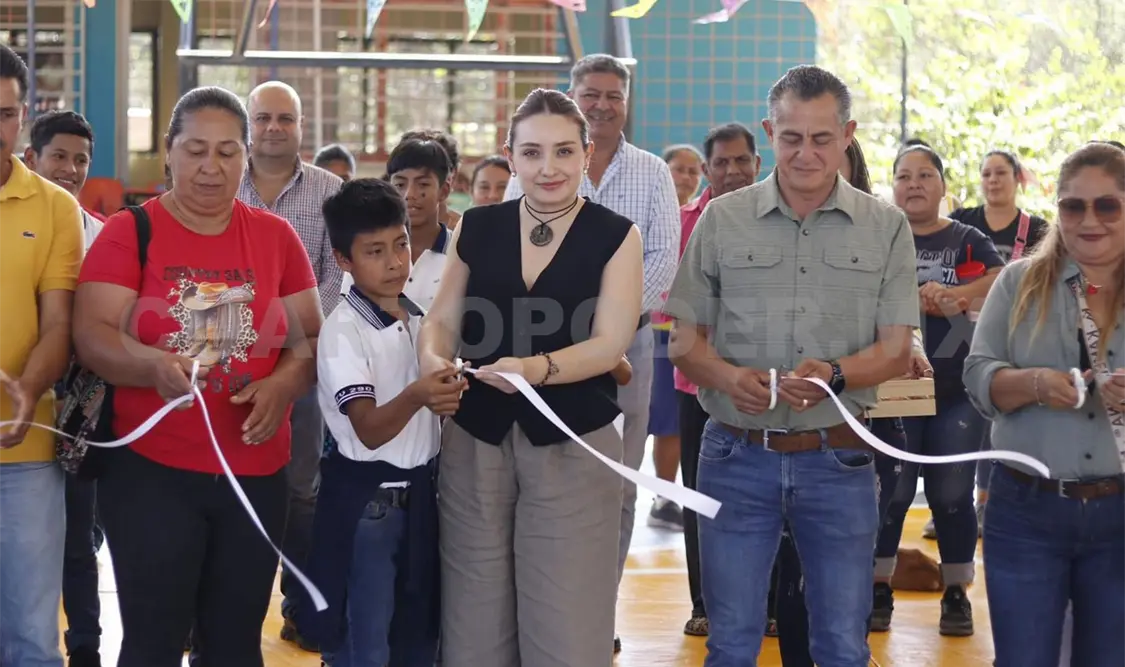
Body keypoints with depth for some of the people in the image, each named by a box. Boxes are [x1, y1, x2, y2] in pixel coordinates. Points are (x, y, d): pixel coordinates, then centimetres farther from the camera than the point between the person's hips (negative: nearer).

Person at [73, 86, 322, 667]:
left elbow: (310, 337, 8)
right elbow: (91, 335, -11)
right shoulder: (128, 233, -2)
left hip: (256, 472, 3)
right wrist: (155, 364, -30)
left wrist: (283, 383, -13)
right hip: (149, 470, -3)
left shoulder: (277, 237, 7)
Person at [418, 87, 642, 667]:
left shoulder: (616, 236, -2)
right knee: (475, 617, 9)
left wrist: (539, 369, -29)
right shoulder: (477, 228, 6)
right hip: (475, 441, 3)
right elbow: (443, 319, 7)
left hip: (573, 445, -2)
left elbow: (610, 342, -11)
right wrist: (432, 358, -17)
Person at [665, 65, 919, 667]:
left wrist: (834, 374, -19)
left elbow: (895, 352, 2)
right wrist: (730, 378, -18)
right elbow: (684, 342, 4)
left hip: (838, 459, 0)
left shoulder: (885, 227, 4)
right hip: (738, 453, 0)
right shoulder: (722, 220, 3)